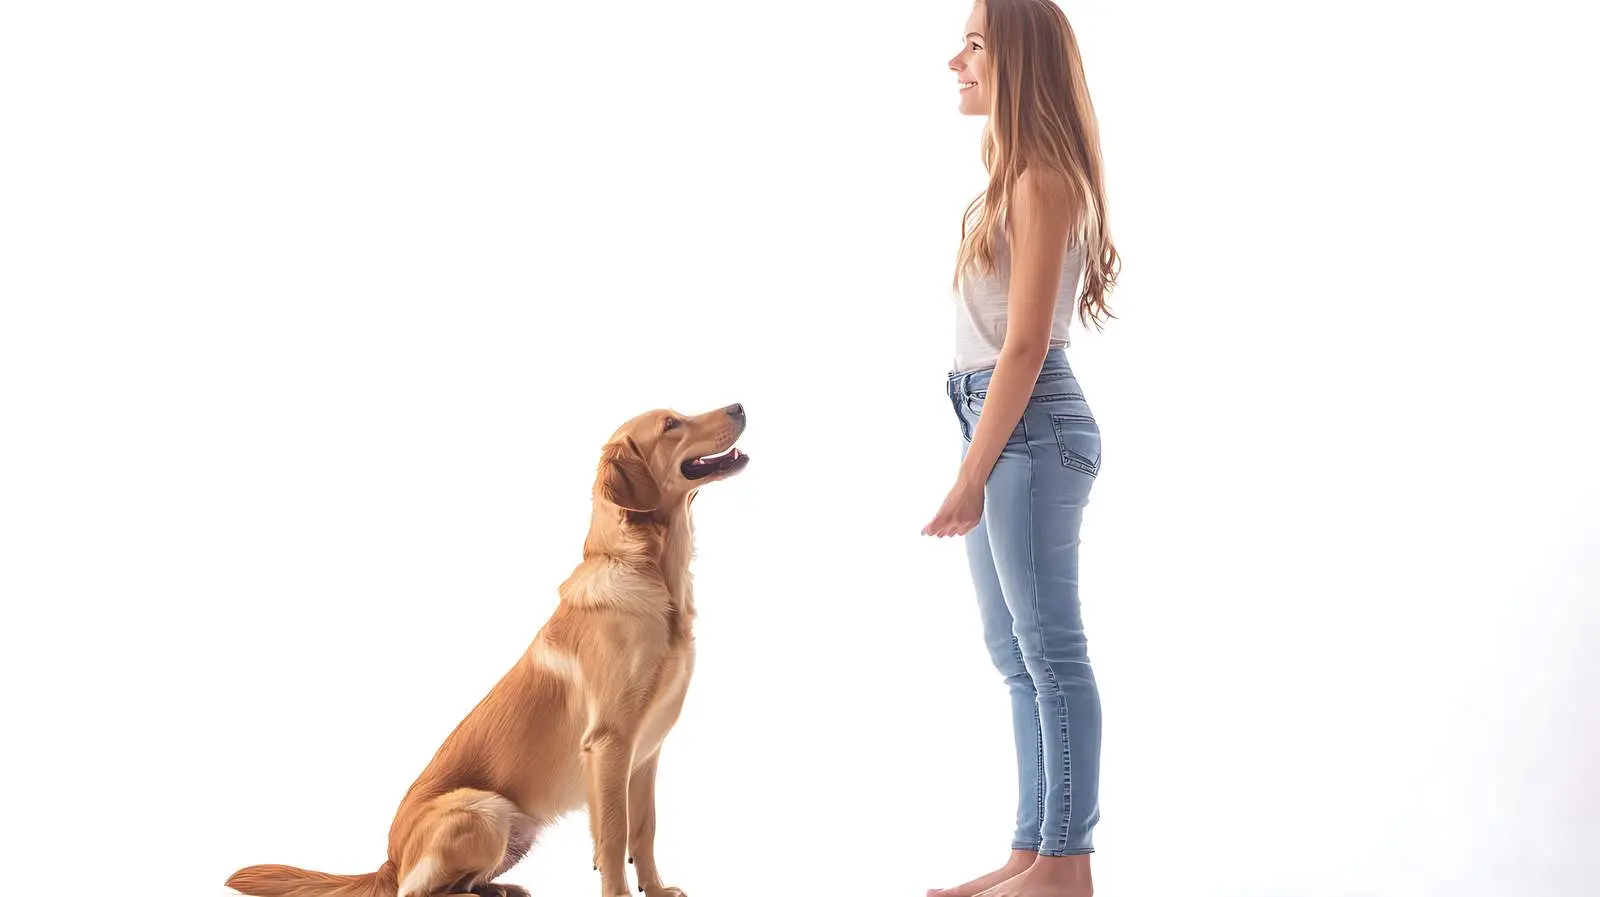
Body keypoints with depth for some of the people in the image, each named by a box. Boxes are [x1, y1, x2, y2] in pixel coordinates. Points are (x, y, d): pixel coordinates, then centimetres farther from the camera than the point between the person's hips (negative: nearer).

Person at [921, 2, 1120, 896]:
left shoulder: (1042, 182, -13)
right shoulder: (1019, 178, 16)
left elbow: (1026, 346, -17)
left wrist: (969, 476, -17)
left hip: (1032, 427, -10)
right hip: (1005, 424, 10)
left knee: (1051, 651, -5)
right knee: (1017, 653, 12)